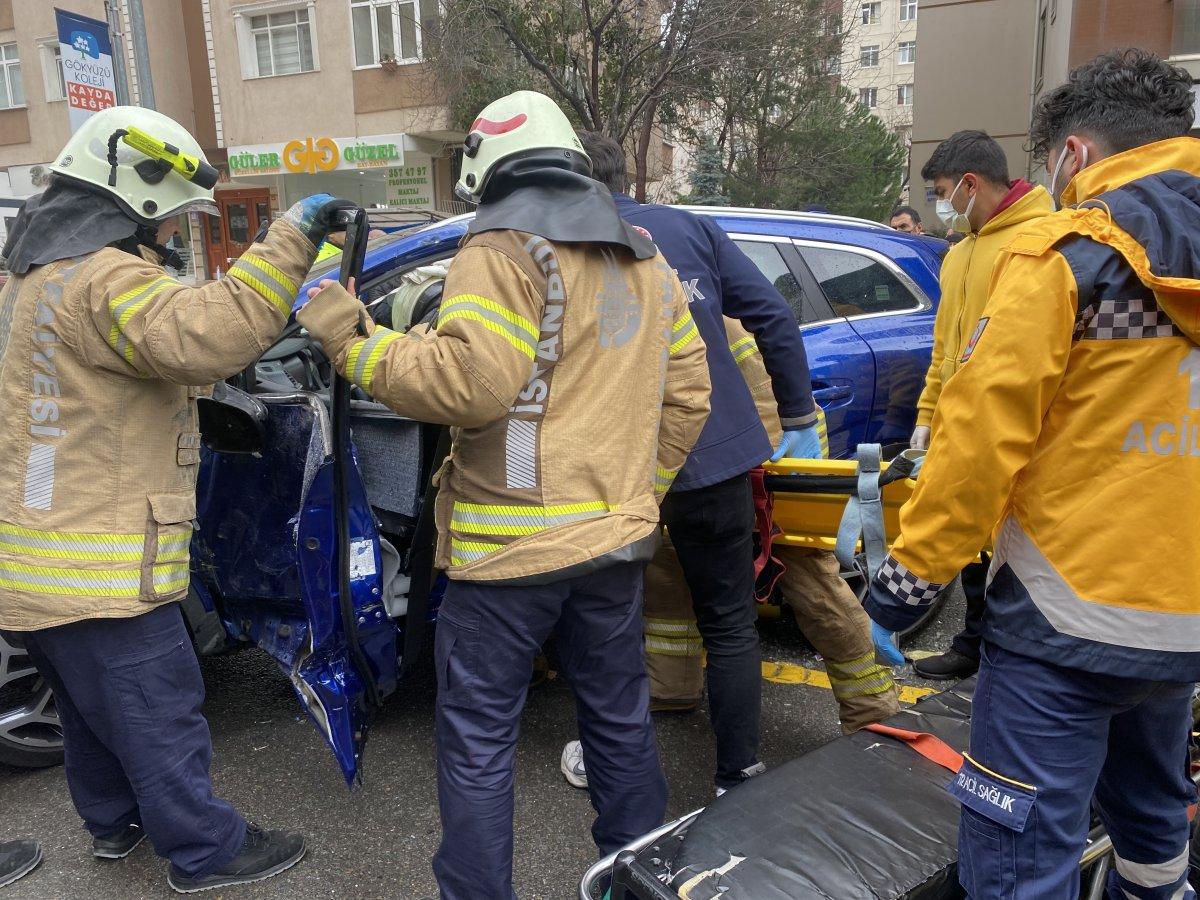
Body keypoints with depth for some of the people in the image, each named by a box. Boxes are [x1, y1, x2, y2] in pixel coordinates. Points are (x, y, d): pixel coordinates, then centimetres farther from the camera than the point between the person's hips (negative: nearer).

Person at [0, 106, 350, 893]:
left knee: (95, 708, 24)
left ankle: (114, 821, 42)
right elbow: (209, 333, -37)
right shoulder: (104, 280, -20)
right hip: (96, 570, -10)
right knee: (160, 717, 4)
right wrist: (293, 235, -32)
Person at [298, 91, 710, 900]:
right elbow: (687, 394, 14)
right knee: (620, 718, 20)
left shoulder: (503, 254, -9)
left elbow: (469, 384, -21)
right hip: (616, 536, 7)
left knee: (479, 741, 7)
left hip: (510, 545, -7)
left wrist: (354, 343, -9)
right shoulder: (645, 260, 15)